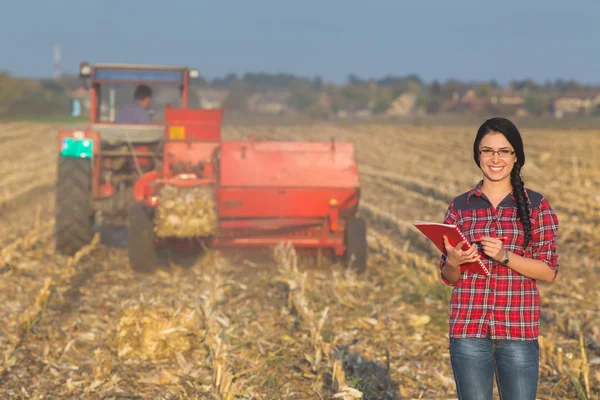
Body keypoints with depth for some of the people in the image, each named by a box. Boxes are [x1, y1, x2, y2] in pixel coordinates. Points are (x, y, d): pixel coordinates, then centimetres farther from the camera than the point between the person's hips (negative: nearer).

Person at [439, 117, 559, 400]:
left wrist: (505, 256, -16)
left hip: (519, 330, -1)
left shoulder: (537, 205, 2)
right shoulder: (459, 206, 6)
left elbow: (549, 271, -1)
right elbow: (449, 278, 9)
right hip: (468, 328, 1)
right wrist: (453, 262, -14)